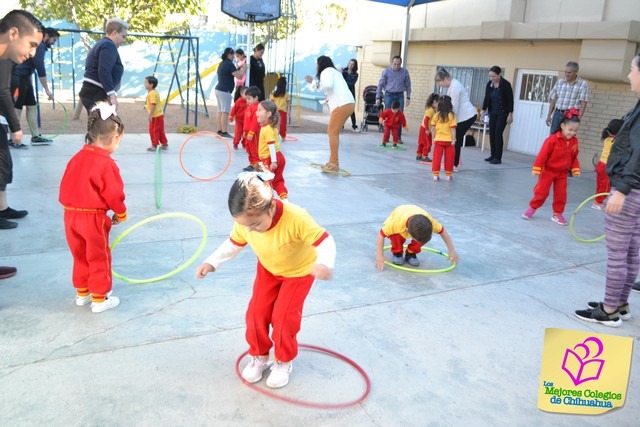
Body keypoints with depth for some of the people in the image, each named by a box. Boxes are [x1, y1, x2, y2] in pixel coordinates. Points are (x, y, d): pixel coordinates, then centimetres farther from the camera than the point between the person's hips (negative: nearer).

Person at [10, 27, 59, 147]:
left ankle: (35, 137, 11)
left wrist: (29, 83, 21)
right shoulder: (38, 46, -13)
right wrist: (47, 90, -21)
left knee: (31, 106, 8)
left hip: (24, 78, 10)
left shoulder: (38, 45, 17)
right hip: (18, 78, -10)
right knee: (17, 108, -7)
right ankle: (13, 140, -3)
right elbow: (40, 69, -20)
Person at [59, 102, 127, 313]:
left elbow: (66, 187, 12)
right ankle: (99, 299, 15)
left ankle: (82, 293, 34)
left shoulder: (77, 157, 5)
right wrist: (121, 213, 2)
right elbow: (114, 194, -16)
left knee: (80, 256, 21)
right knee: (99, 259, 7)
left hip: (71, 214, 8)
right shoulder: (106, 163, -19)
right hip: (93, 217, -7)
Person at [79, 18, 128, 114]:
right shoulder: (109, 46, -10)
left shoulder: (100, 44, 23)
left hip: (91, 93, 11)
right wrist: (112, 95, -25)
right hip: (96, 95, -11)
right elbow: (104, 72, -23)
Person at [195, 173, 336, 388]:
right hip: (268, 269, 5)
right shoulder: (244, 221, -26)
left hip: (300, 271, -4)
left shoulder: (296, 218, -43)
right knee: (257, 313, 0)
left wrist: (324, 264, -56)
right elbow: (233, 244, -7)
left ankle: (284, 361, 18)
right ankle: (259, 356, 25)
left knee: (284, 316, -8)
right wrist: (211, 263, -20)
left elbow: (325, 241, -36)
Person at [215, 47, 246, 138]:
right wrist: (243, 68, -1)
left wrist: (239, 68, 18)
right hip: (225, 91, -10)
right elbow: (239, 75, -17)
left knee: (220, 111, 10)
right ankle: (224, 132, -8)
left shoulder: (222, 64, 16)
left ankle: (219, 130, 13)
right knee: (225, 112, -8)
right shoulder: (229, 64, -13)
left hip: (219, 90, 10)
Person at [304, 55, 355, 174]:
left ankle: (334, 165, -8)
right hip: (347, 104, 10)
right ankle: (332, 162, 17)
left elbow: (328, 85, -19)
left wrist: (317, 85, -3)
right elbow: (323, 88, 32)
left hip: (342, 105, -10)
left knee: (333, 132, -7)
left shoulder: (326, 71, 1)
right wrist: (312, 82, 40)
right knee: (332, 132, 14)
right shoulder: (333, 71, 29)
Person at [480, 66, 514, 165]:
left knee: (498, 133, -10)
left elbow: (510, 100, -12)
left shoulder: (506, 84, -15)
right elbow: (486, 98, 5)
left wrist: (510, 114, -14)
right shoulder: (489, 84, -1)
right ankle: (493, 155, 15)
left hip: (503, 113, -5)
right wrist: (483, 110, -5)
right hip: (493, 112, 5)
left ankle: (498, 158, -5)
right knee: (491, 133, 3)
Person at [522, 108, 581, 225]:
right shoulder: (553, 139, -21)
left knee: (561, 194, 5)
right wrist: (537, 168, -17)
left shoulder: (574, 141, -4)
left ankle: (557, 214, 17)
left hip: (562, 172, 4)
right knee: (541, 191, 2)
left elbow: (574, 157, 6)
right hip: (548, 170, -4)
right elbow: (543, 154, -18)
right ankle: (532, 208, 20)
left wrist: (575, 169, -2)